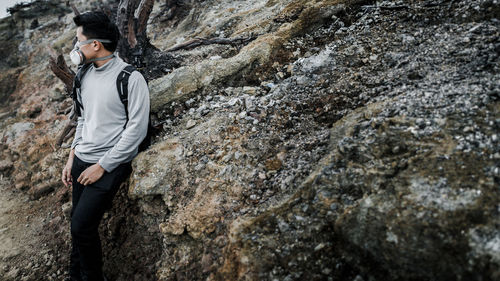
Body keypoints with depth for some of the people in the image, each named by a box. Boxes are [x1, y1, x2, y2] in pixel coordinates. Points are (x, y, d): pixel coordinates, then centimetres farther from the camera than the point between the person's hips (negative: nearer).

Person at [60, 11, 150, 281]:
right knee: (77, 224, 9)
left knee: (82, 226, -12)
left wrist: (102, 166, -15)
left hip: (110, 165, -7)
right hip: (82, 160, 7)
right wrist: (72, 157, 15)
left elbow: (137, 129, -17)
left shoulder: (130, 78, -15)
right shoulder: (87, 74, 9)